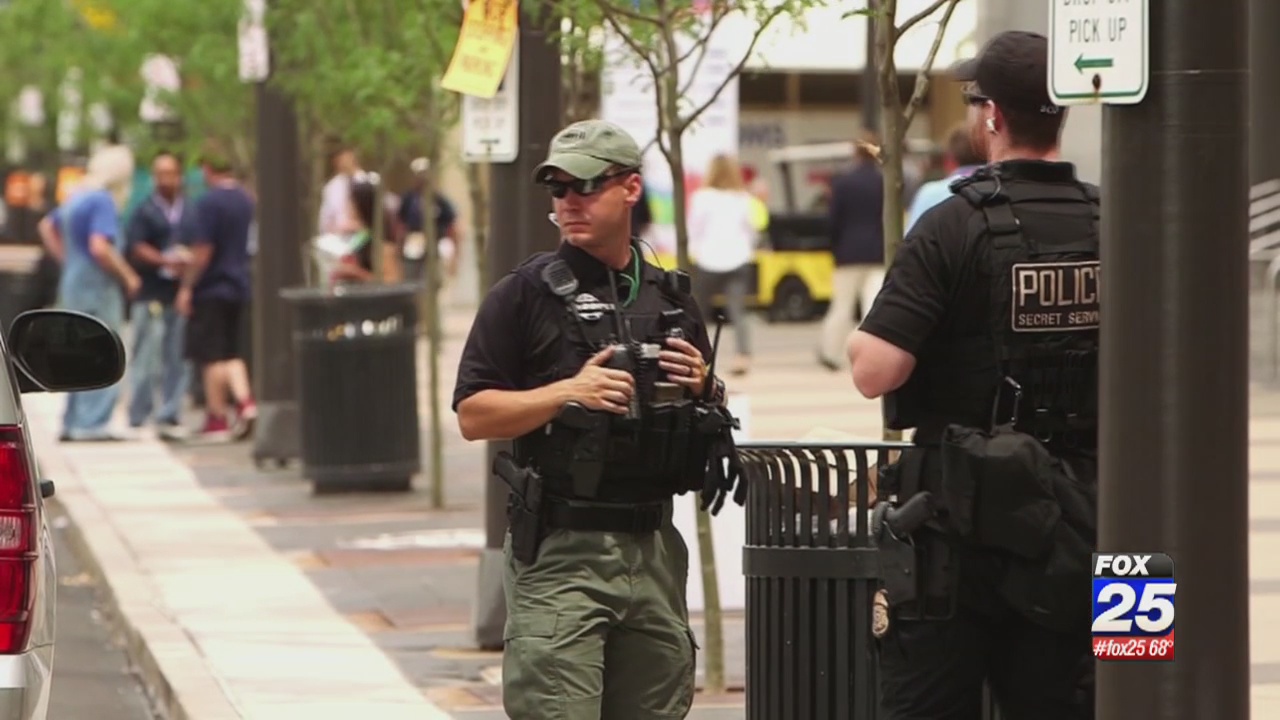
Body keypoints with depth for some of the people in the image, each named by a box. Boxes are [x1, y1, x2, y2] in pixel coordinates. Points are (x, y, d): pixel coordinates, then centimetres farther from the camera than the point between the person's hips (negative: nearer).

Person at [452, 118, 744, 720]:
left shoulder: (670, 299, 15)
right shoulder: (526, 294, 0)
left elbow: (712, 419, 24)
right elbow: (472, 415, -5)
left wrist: (702, 388, 2)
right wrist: (568, 392, -16)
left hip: (654, 550, 5)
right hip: (559, 552, -5)